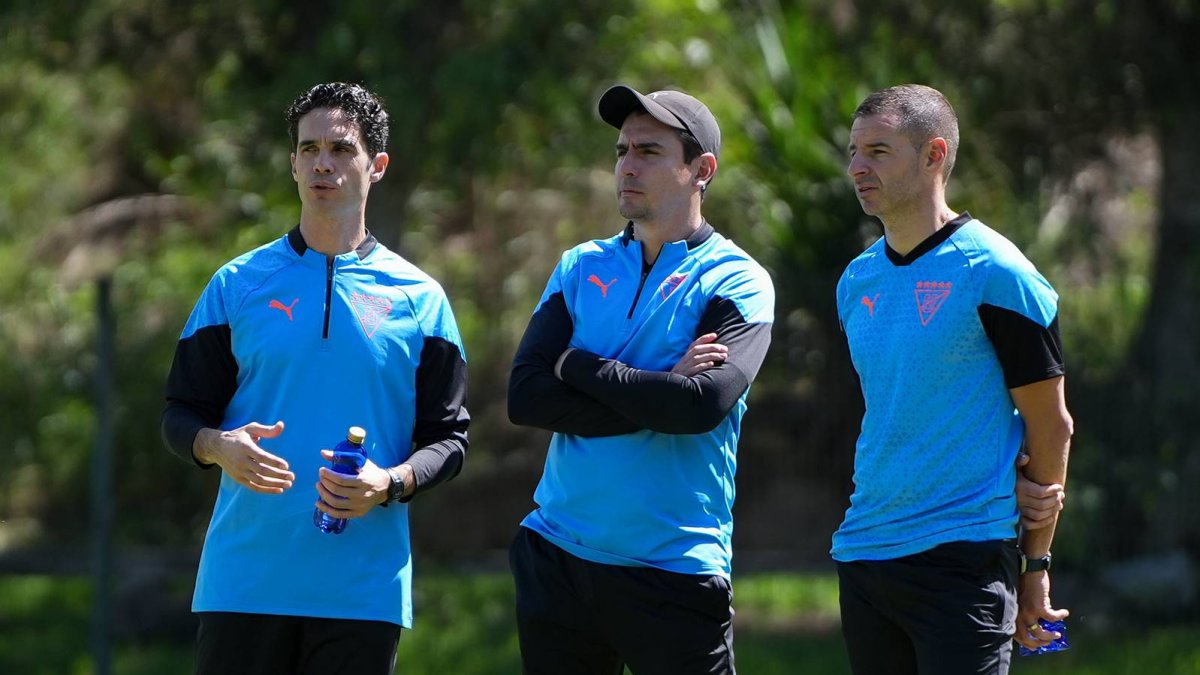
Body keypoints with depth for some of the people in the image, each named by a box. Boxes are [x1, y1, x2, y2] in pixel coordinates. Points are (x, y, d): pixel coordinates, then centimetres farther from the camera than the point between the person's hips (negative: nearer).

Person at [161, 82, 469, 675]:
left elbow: (447, 437, 8)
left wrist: (390, 484, -12)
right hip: (243, 582, 0)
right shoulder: (237, 285, 9)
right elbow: (180, 416, 9)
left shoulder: (418, 298, 8)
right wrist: (220, 446, -13)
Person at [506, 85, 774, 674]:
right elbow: (524, 397, -2)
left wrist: (579, 367, -8)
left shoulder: (736, 283, -3)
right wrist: (656, 393, -11)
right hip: (556, 558, 4)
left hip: (673, 573, -4)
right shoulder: (582, 268, 11)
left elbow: (702, 405, -20)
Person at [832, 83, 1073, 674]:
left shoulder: (996, 274, -7)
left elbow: (1050, 425, -4)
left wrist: (1036, 564, -3)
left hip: (966, 556, -7)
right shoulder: (857, 282, 13)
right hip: (862, 553, 7)